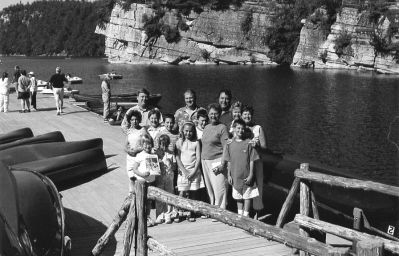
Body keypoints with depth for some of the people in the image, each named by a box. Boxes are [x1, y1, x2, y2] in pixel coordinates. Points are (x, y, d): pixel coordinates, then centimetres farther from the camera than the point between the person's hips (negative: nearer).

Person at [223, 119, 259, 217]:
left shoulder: (248, 143, -7)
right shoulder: (230, 144, 1)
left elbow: (251, 161, -5)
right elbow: (229, 161, 6)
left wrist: (251, 175, -9)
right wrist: (229, 175, 4)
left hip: (247, 176, -2)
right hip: (235, 175, 3)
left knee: (247, 196, 5)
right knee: (238, 197, 14)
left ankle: (246, 215, 15)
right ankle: (240, 215, 26)